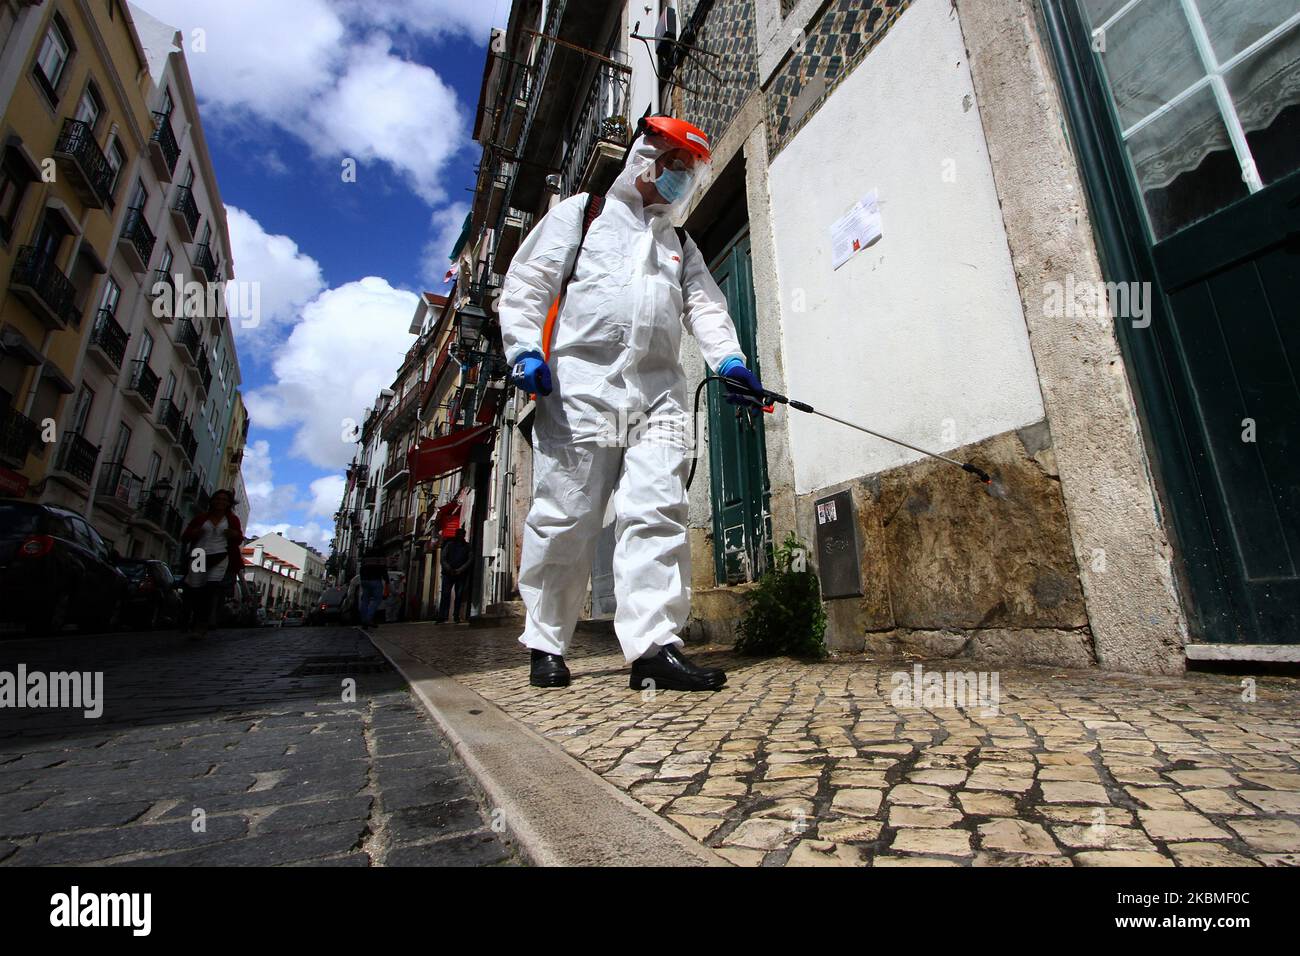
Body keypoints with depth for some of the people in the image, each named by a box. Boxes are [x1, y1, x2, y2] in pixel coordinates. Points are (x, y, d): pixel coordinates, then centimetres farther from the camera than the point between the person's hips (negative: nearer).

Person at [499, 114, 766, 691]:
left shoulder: (681, 245, 31)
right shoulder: (580, 214, 19)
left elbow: (705, 306, 14)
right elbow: (527, 282, 9)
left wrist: (727, 360, -7)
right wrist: (525, 348, -9)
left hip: (659, 393, 4)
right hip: (580, 383, -3)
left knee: (657, 512, -12)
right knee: (565, 516, -3)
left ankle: (653, 645, -12)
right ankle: (546, 645, 11)